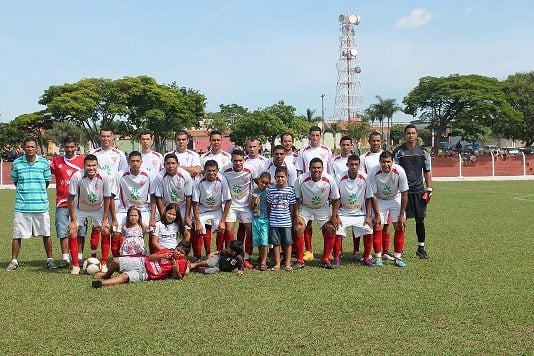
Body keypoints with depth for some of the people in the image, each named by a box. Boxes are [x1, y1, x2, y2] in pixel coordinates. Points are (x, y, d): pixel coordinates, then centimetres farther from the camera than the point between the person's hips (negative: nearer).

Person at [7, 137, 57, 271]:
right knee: (17, 235, 4)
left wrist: (38, 193, 7)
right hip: (21, 205, 0)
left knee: (46, 234, 5)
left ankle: (50, 260, 19)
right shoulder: (17, 163, 2)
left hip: (41, 205, 0)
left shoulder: (44, 162, 1)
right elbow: (15, 182, 12)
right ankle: (14, 261, 18)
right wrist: (25, 192, 6)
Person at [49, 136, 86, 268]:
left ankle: (79, 258, 11)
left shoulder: (83, 160, 4)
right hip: (62, 203, 1)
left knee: (80, 232, 3)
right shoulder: (56, 161, 7)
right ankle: (65, 259, 9)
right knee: (63, 232, 2)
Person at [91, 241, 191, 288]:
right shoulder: (167, 251, 5)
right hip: (142, 262, 4)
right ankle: (107, 275, 27)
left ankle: (102, 283, -41)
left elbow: (178, 277, -7)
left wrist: (176, 270, -26)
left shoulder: (181, 263, -4)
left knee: (125, 277, -29)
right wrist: (162, 256, -12)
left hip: (145, 274, -4)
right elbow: (150, 257, 5)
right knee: (116, 261, -3)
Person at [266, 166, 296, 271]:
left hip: (286, 222, -1)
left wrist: (291, 219, 5)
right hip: (274, 222, 1)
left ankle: (287, 263, 15)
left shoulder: (290, 190, -1)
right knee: (276, 243, 6)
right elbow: (268, 206, 8)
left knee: (288, 242, 5)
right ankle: (277, 263, 15)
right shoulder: (271, 191, 2)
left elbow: (292, 207, 4)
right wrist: (269, 218, 5)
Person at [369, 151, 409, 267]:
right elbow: (373, 195, -17)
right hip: (380, 200, 0)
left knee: (400, 227, -6)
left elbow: (404, 193, -18)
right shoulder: (374, 173, -26)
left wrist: (402, 215, -17)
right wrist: (377, 215, -18)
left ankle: (398, 258, 5)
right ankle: (378, 258, 2)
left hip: (396, 199, 1)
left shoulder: (399, 171, -26)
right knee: (377, 227, -9)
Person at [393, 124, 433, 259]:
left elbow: (427, 172, 12)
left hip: (419, 191, 2)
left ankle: (421, 248, 16)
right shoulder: (398, 152, 1)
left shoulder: (423, 152, 8)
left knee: (420, 220, 6)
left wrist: (429, 189, 5)